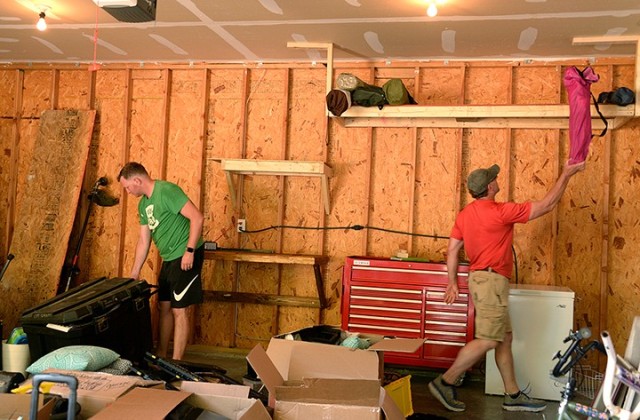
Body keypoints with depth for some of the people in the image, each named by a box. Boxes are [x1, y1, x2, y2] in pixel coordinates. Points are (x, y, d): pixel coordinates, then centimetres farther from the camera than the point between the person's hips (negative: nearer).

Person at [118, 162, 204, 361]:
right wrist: (134, 274, 18)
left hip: (185, 257, -9)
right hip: (169, 259, 9)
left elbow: (197, 217, -22)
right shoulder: (143, 204, 12)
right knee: (165, 307, 16)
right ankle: (160, 357, 29)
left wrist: (189, 251, -23)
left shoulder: (166, 190, -16)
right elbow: (143, 241, 17)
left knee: (180, 310, -4)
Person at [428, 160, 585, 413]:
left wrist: (452, 283, 14)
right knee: (487, 341, -7)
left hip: (482, 279, 9)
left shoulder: (465, 214, 9)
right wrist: (566, 175, 1)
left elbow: (452, 250, 9)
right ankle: (445, 382, -5)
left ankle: (513, 395, 18)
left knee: (505, 338, 12)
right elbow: (546, 205, -8)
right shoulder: (501, 211, -14)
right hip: (491, 280, -9)